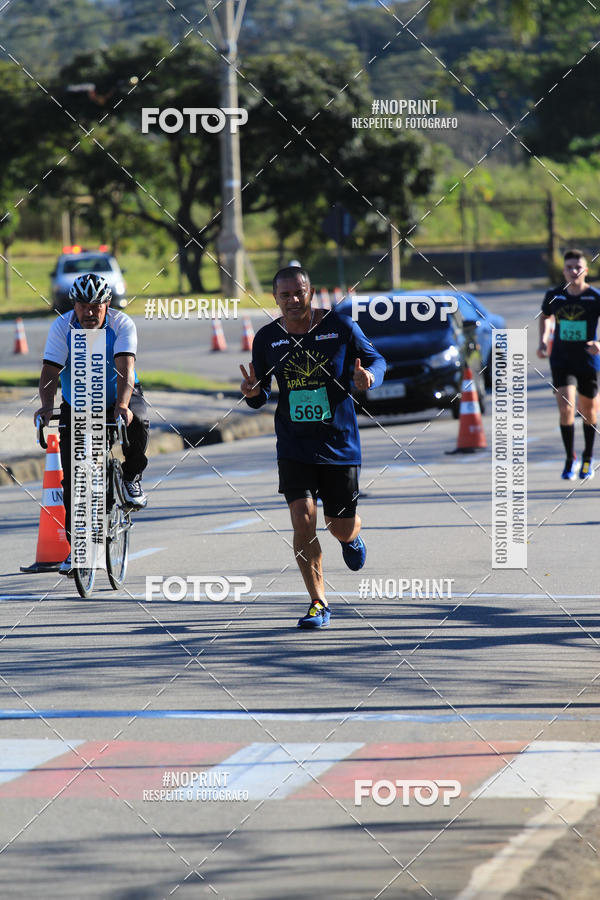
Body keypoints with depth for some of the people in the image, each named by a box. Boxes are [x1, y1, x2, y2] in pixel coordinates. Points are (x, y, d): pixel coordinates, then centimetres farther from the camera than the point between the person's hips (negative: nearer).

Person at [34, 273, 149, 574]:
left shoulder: (122, 325, -19)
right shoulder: (62, 327, -15)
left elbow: (125, 368, -32)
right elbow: (50, 370, -24)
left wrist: (123, 405, -49)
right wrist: (46, 405, -43)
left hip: (117, 398, -1)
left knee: (137, 420, -35)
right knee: (72, 478, -6)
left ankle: (132, 478, -8)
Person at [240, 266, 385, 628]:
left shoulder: (340, 326, -7)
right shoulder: (267, 339, -1)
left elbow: (376, 359, 5)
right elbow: (262, 396, 10)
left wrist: (369, 377, -17)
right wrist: (254, 393, -14)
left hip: (339, 444, -1)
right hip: (294, 445, 1)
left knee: (342, 528, 7)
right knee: (303, 521, -13)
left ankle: (353, 535, 48)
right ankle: (319, 604, 0)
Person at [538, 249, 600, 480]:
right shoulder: (554, 296, -2)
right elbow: (546, 317, 20)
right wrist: (543, 340, 6)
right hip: (561, 361, 0)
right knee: (566, 408, -16)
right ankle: (570, 458, -2)